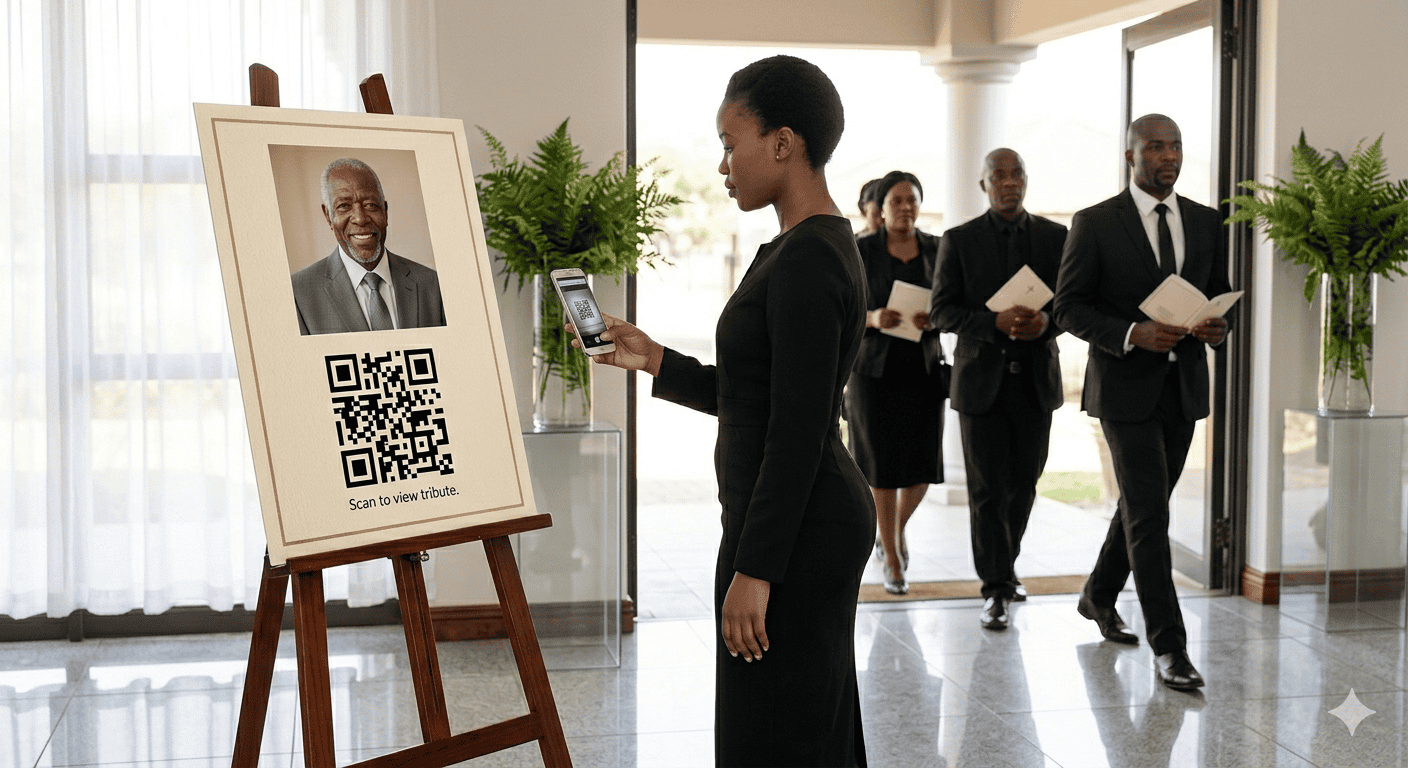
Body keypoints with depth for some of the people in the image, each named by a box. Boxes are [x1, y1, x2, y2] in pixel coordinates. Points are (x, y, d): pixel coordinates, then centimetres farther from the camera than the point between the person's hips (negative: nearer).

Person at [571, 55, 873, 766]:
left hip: (795, 534, -10)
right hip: (812, 525, 10)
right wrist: (655, 362, 14)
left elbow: (798, 433, -22)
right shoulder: (814, 247, 13)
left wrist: (753, 568, -21)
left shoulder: (805, 260, -19)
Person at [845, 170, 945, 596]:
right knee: (883, 466, -1)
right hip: (875, 369, -2)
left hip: (924, 368, 2)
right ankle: (893, 561, 13)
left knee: (921, 465, 1)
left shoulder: (938, 250, 5)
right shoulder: (860, 251, -3)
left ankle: (896, 529, 32)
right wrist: (873, 318, -22)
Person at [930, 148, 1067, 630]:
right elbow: (942, 310, -5)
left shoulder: (1056, 237, 5)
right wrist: (997, 323, -20)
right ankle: (995, 589, 4)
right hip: (982, 379, -3)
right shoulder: (959, 240, -1)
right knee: (988, 489, -3)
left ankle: (1005, 565, 33)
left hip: (1036, 379, 3)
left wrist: (1046, 323, -16)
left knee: (1023, 483, 12)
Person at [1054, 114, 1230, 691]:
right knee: (1148, 513, -9)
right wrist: (1132, 334, -22)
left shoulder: (1206, 222, 9)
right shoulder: (1095, 223, -6)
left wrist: (1218, 327, -8)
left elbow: (1220, 294, 16)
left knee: (1144, 504, 16)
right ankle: (1168, 646, -4)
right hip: (1126, 386, -5)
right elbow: (1068, 306, -7)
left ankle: (1098, 596, 37)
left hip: (1184, 385, 6)